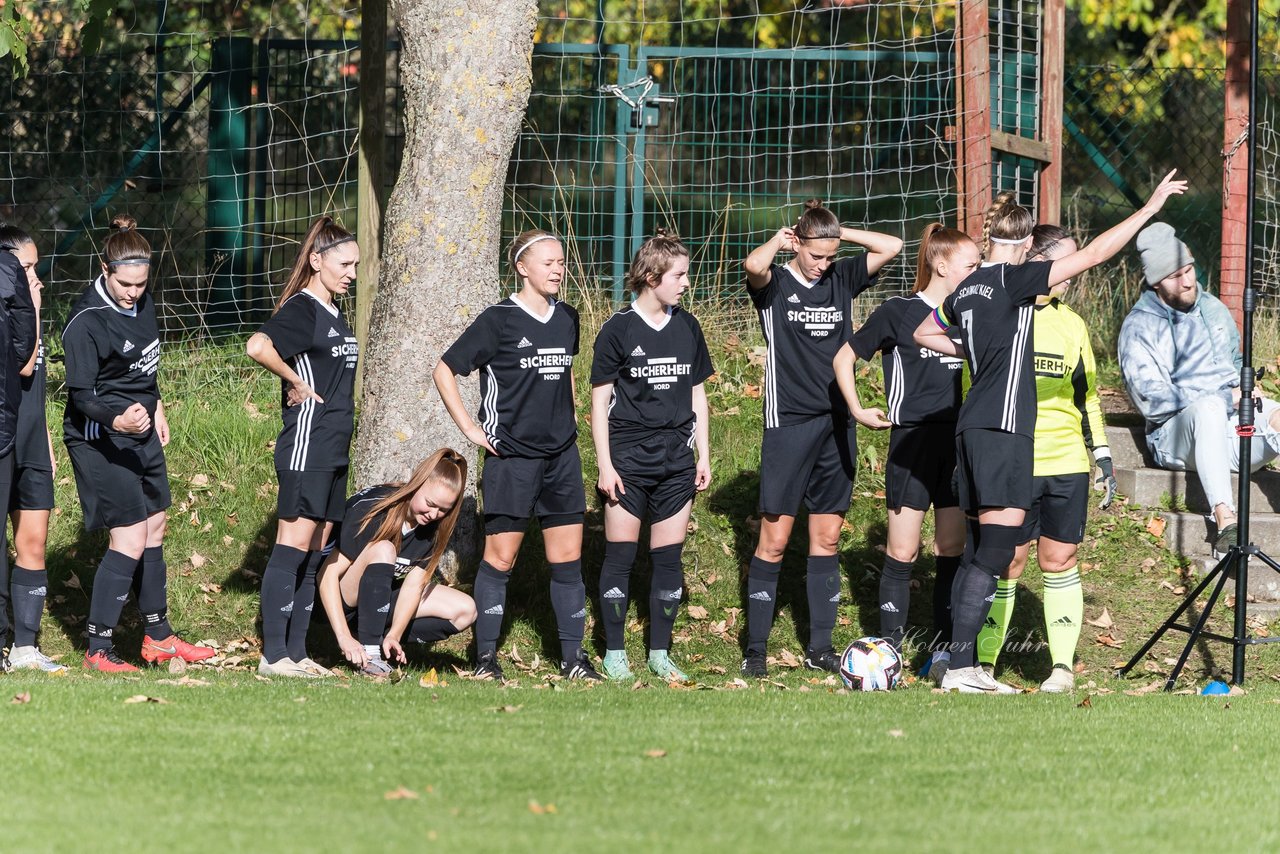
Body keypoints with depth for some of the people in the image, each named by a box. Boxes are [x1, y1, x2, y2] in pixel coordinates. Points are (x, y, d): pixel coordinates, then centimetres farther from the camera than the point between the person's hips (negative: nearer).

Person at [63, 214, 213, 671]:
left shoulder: (142, 303, 2)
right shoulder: (86, 321, -23)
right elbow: (80, 395, -24)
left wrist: (155, 409, 25)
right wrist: (118, 420, -41)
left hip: (142, 432, 9)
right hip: (100, 439, -9)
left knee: (154, 529, 15)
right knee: (129, 540, -12)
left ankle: (158, 637, 29)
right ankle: (98, 649, -4)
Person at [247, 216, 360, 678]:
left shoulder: (334, 314, 16)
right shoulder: (301, 310, -12)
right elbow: (258, 347, -29)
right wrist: (298, 385, -18)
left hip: (334, 451, 9)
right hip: (305, 446, -9)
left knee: (314, 554, 9)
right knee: (293, 547, -8)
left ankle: (297, 652, 13)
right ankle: (274, 655, -7)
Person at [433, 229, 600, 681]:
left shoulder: (567, 319, 9)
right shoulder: (499, 320, -9)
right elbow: (445, 370, -5)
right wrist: (470, 428, -8)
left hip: (561, 455, 5)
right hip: (511, 456, -5)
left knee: (568, 557, 5)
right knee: (500, 556, -1)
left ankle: (573, 656, 10)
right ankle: (486, 657, 6)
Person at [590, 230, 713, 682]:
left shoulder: (687, 328, 8)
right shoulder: (618, 330, -6)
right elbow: (600, 399, -4)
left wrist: (703, 454, 11)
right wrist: (604, 465, -9)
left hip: (676, 460, 4)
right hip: (628, 458, -4)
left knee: (669, 560, 5)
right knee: (620, 557, 0)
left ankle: (660, 653, 13)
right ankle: (614, 653, 9)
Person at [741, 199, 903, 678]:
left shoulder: (840, 279, 8)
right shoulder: (774, 284, -5)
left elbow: (891, 246, 5)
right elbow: (754, 265, -28)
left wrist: (838, 233, 1)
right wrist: (779, 241, -9)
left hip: (837, 424, 5)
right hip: (789, 424, -5)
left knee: (827, 538, 8)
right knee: (775, 538, -3)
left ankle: (820, 647, 14)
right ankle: (755, 648, 2)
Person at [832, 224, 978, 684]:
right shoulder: (898, 312, -3)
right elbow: (844, 357, 5)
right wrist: (859, 411, -2)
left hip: (959, 442, 4)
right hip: (911, 441, -4)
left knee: (952, 550, 5)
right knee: (902, 552, -3)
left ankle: (944, 647, 11)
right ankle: (890, 646, 3)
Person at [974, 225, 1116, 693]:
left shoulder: (1071, 324, 14)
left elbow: (1087, 395, 20)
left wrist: (1102, 455, 14)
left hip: (1066, 463, 4)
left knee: (1059, 562, 4)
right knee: (1007, 564, -2)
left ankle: (1063, 667, 7)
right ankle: (983, 662, 7)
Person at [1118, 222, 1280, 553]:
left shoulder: (1211, 308, 15)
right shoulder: (1139, 327, -5)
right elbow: (1151, 399, -15)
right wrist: (1226, 399, -17)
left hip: (1233, 423, 5)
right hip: (1177, 433, -5)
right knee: (1209, 407, -40)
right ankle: (1225, 521, -50)